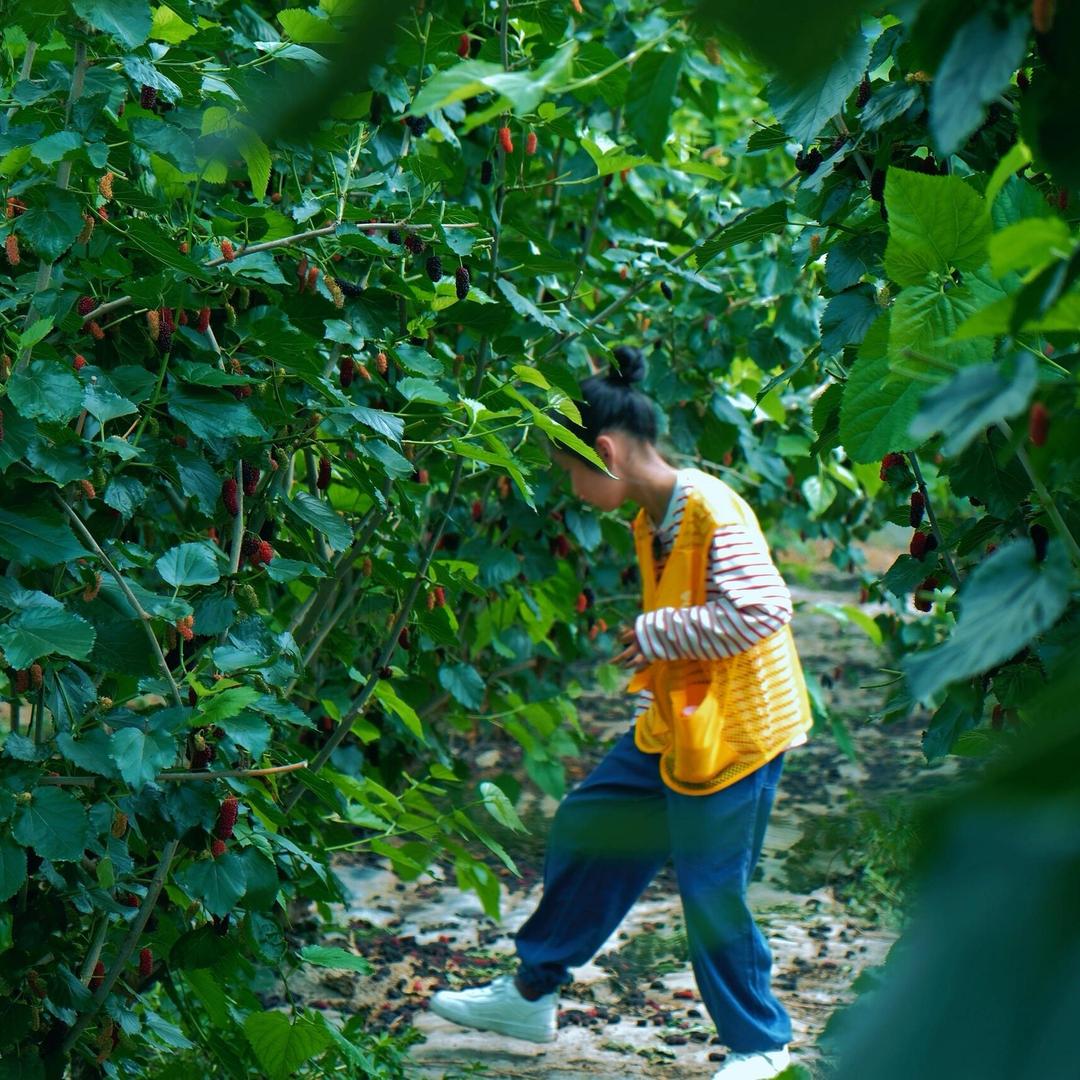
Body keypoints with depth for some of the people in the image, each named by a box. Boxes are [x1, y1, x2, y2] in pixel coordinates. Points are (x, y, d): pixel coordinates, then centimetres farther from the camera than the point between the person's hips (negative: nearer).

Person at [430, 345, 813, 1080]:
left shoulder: (710, 510, -21)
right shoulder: (651, 518, 9)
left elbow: (764, 608, -28)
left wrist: (654, 634, -21)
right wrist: (649, 657, 7)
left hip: (733, 734, -10)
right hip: (673, 727, 10)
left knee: (711, 889, -1)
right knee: (589, 827, 15)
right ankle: (532, 995, 29)